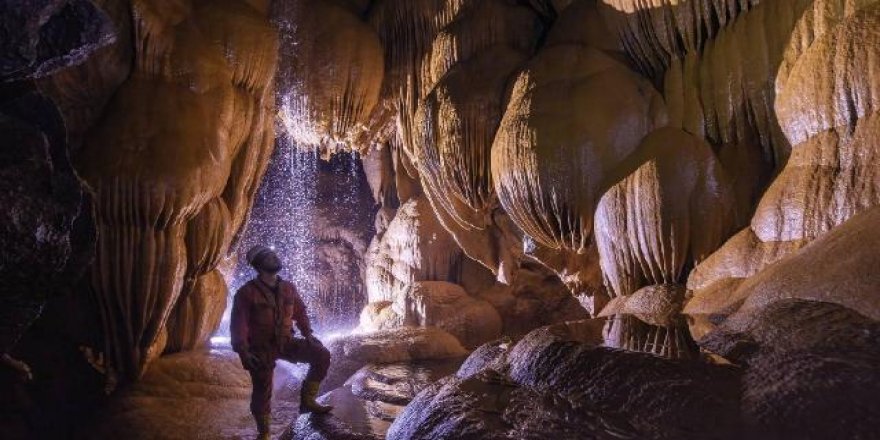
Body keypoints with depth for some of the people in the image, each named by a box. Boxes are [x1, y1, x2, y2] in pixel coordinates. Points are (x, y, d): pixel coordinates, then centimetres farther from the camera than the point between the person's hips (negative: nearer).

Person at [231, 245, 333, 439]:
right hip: (261, 349, -4)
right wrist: (243, 351, -23)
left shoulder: (288, 288, 3)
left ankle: (307, 400, 0)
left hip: (286, 342, 4)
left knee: (322, 355, -13)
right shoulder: (247, 292, -12)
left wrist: (308, 335, 0)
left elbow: (300, 312, 12)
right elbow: (238, 323, -16)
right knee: (262, 391, 2)